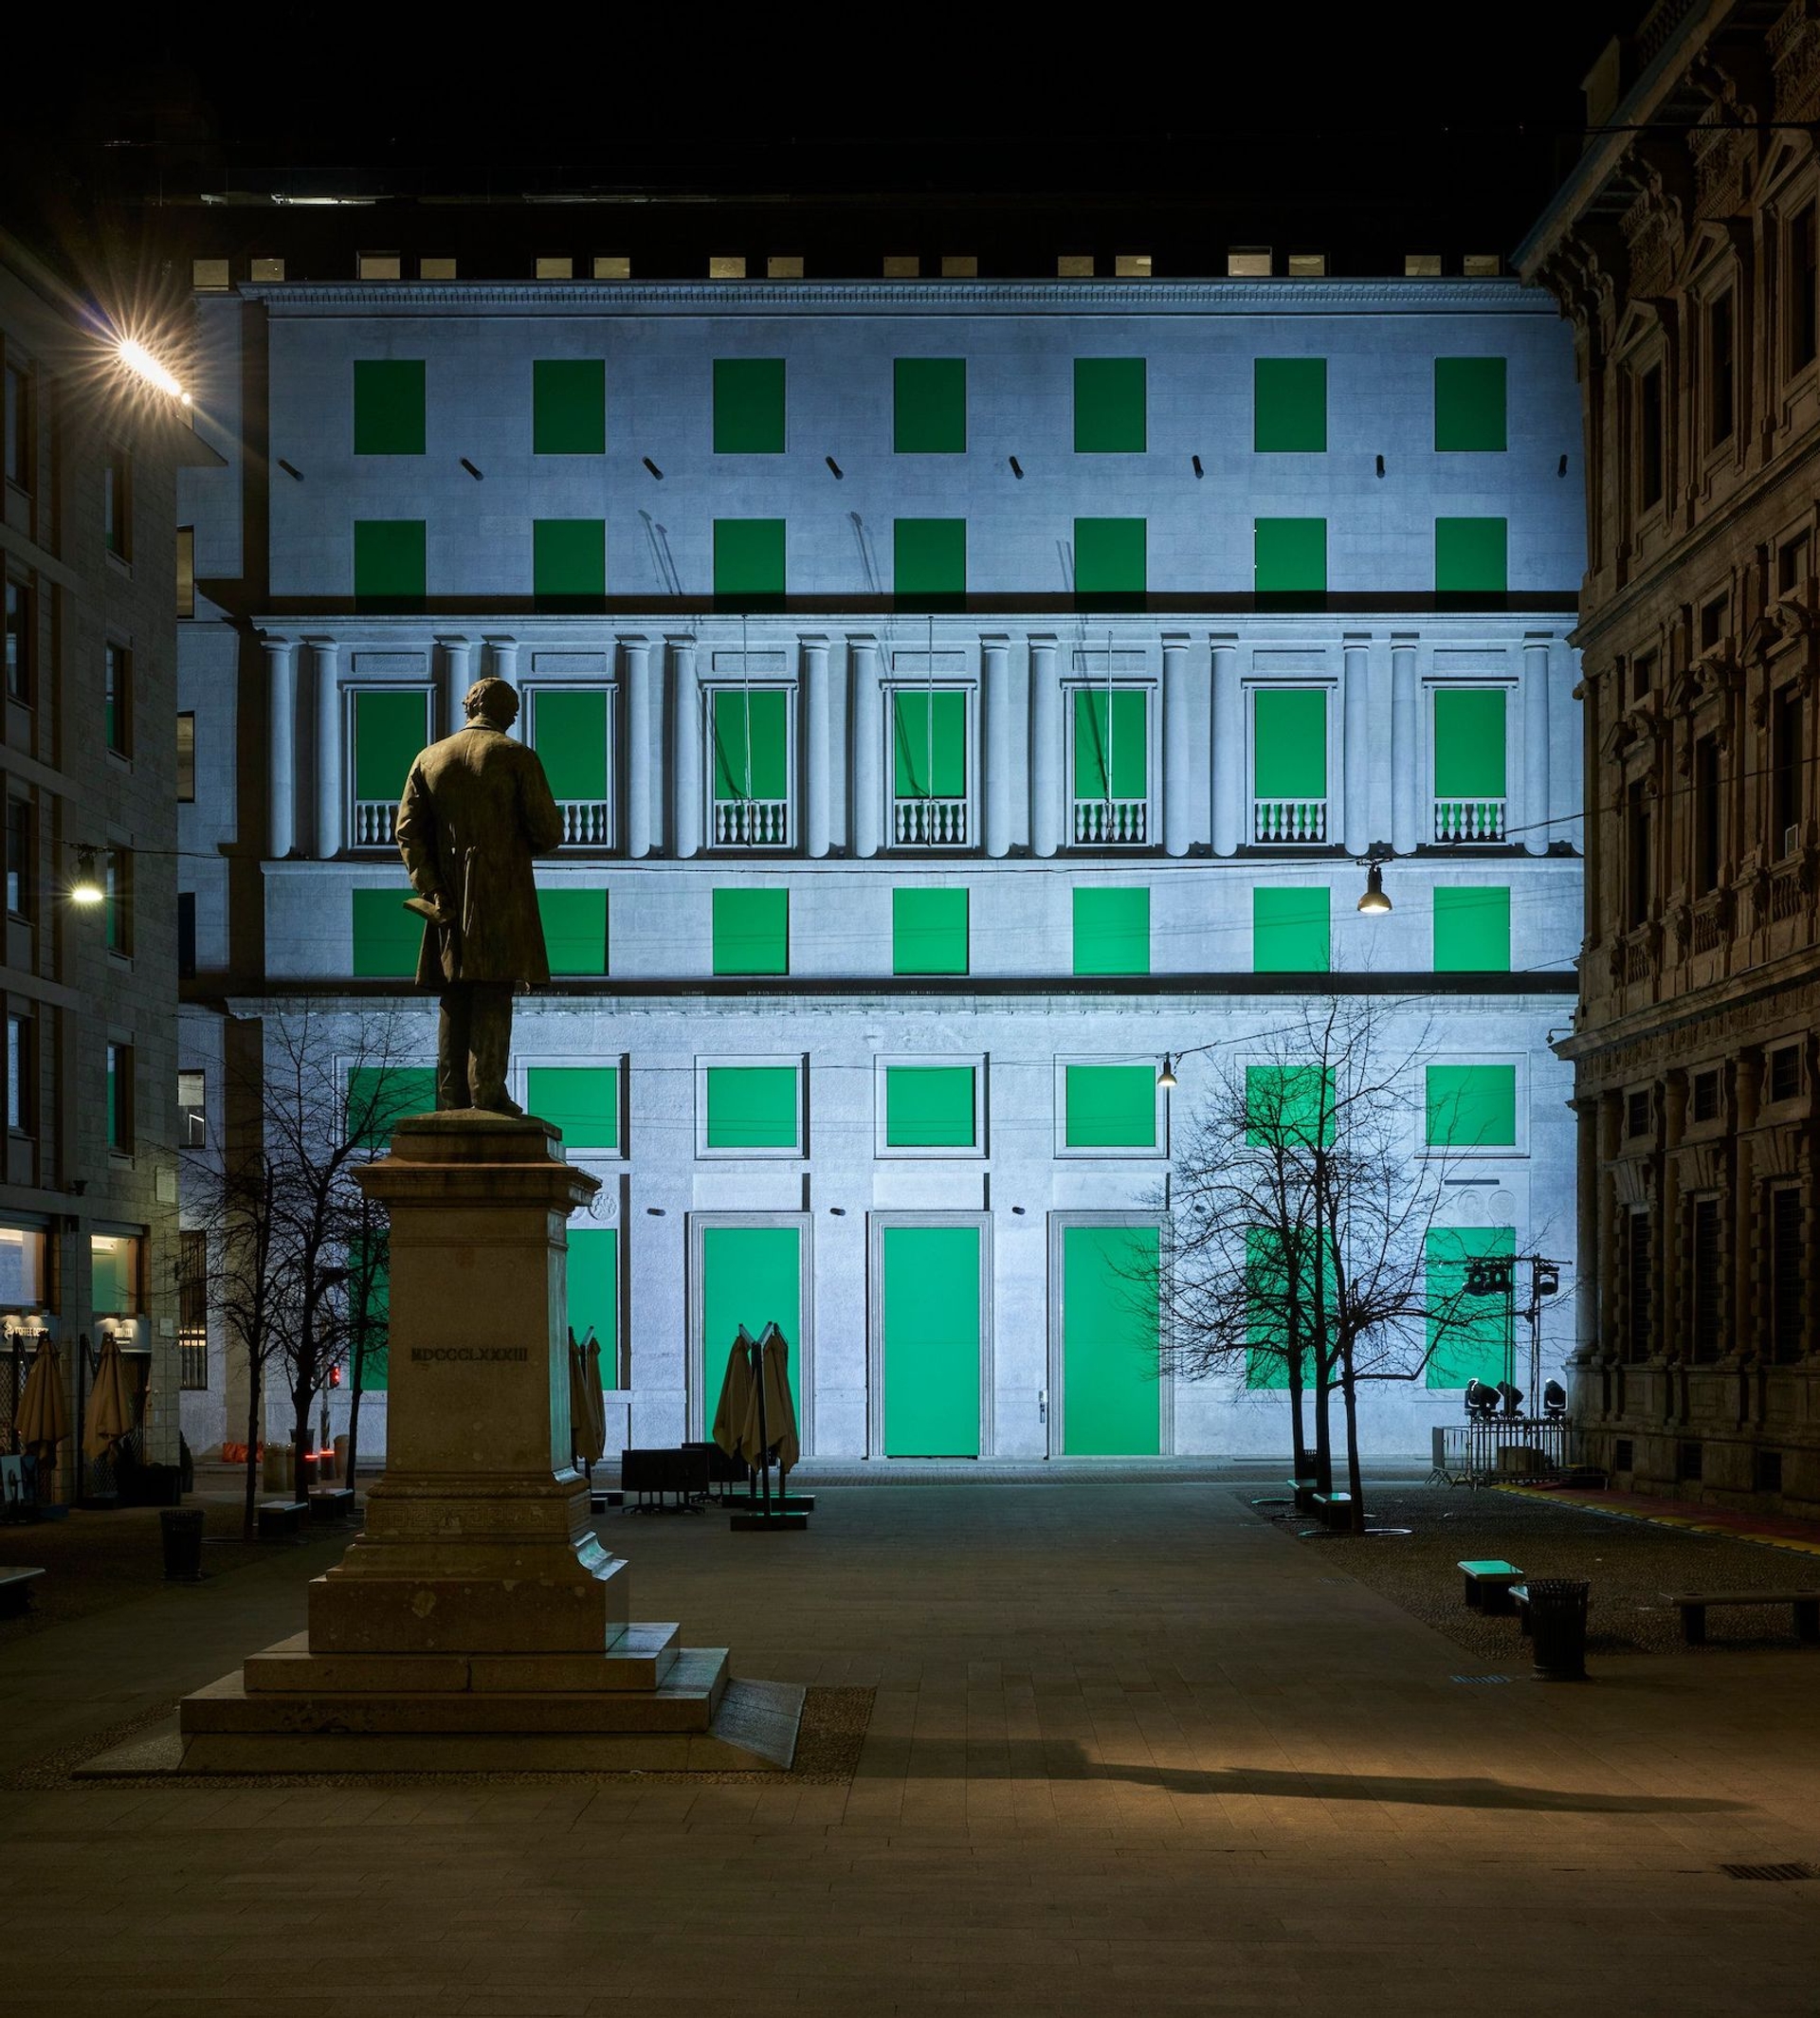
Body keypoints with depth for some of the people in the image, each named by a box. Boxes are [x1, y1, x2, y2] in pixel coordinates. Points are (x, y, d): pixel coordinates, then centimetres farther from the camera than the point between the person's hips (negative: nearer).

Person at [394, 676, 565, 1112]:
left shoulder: (429, 758, 10)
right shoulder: (517, 757, -3)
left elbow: (407, 828, 2)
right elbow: (550, 831, -6)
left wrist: (428, 888, -2)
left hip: (448, 900, 4)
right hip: (503, 896, -4)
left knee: (454, 998, 9)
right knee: (494, 995, -3)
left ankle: (452, 1097, 6)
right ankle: (487, 1095, -8)